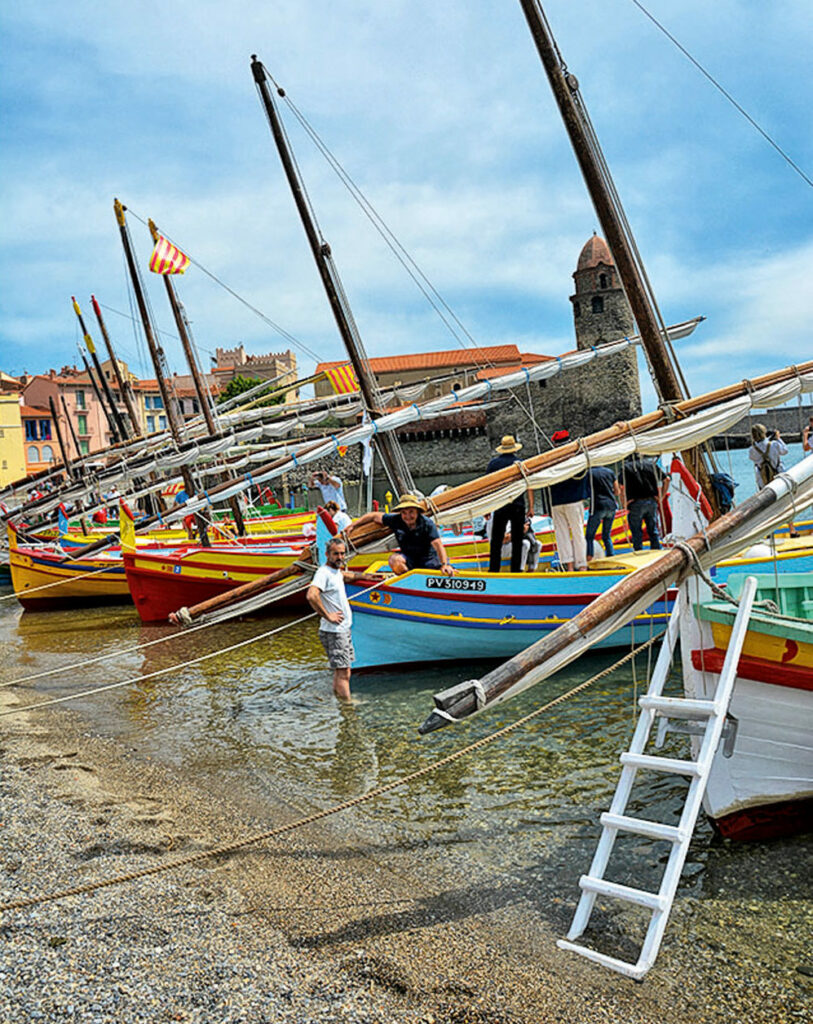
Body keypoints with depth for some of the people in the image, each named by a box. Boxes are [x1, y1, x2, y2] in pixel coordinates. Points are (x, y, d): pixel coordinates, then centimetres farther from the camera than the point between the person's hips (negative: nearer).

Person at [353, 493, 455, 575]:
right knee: (394, 559, -30)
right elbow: (374, 516, 1)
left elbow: (438, 544, -30)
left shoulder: (427, 524, -20)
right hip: (408, 557, 2)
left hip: (429, 558, -2)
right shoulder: (395, 520, -12)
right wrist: (352, 526, 1)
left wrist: (444, 565, -44)